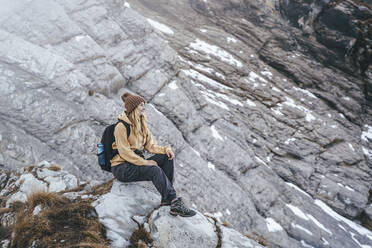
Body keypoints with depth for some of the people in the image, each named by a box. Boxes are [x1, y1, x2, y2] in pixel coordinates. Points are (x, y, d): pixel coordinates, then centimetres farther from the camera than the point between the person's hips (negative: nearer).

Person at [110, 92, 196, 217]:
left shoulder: (142, 125, 11)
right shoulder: (121, 126, -15)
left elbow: (150, 145, 8)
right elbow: (125, 152, -20)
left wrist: (165, 149, -11)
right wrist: (145, 162, -23)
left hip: (137, 161, 8)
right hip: (121, 167, -8)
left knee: (167, 157, -12)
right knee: (154, 170, -32)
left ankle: (167, 197, -16)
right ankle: (175, 204, -31)